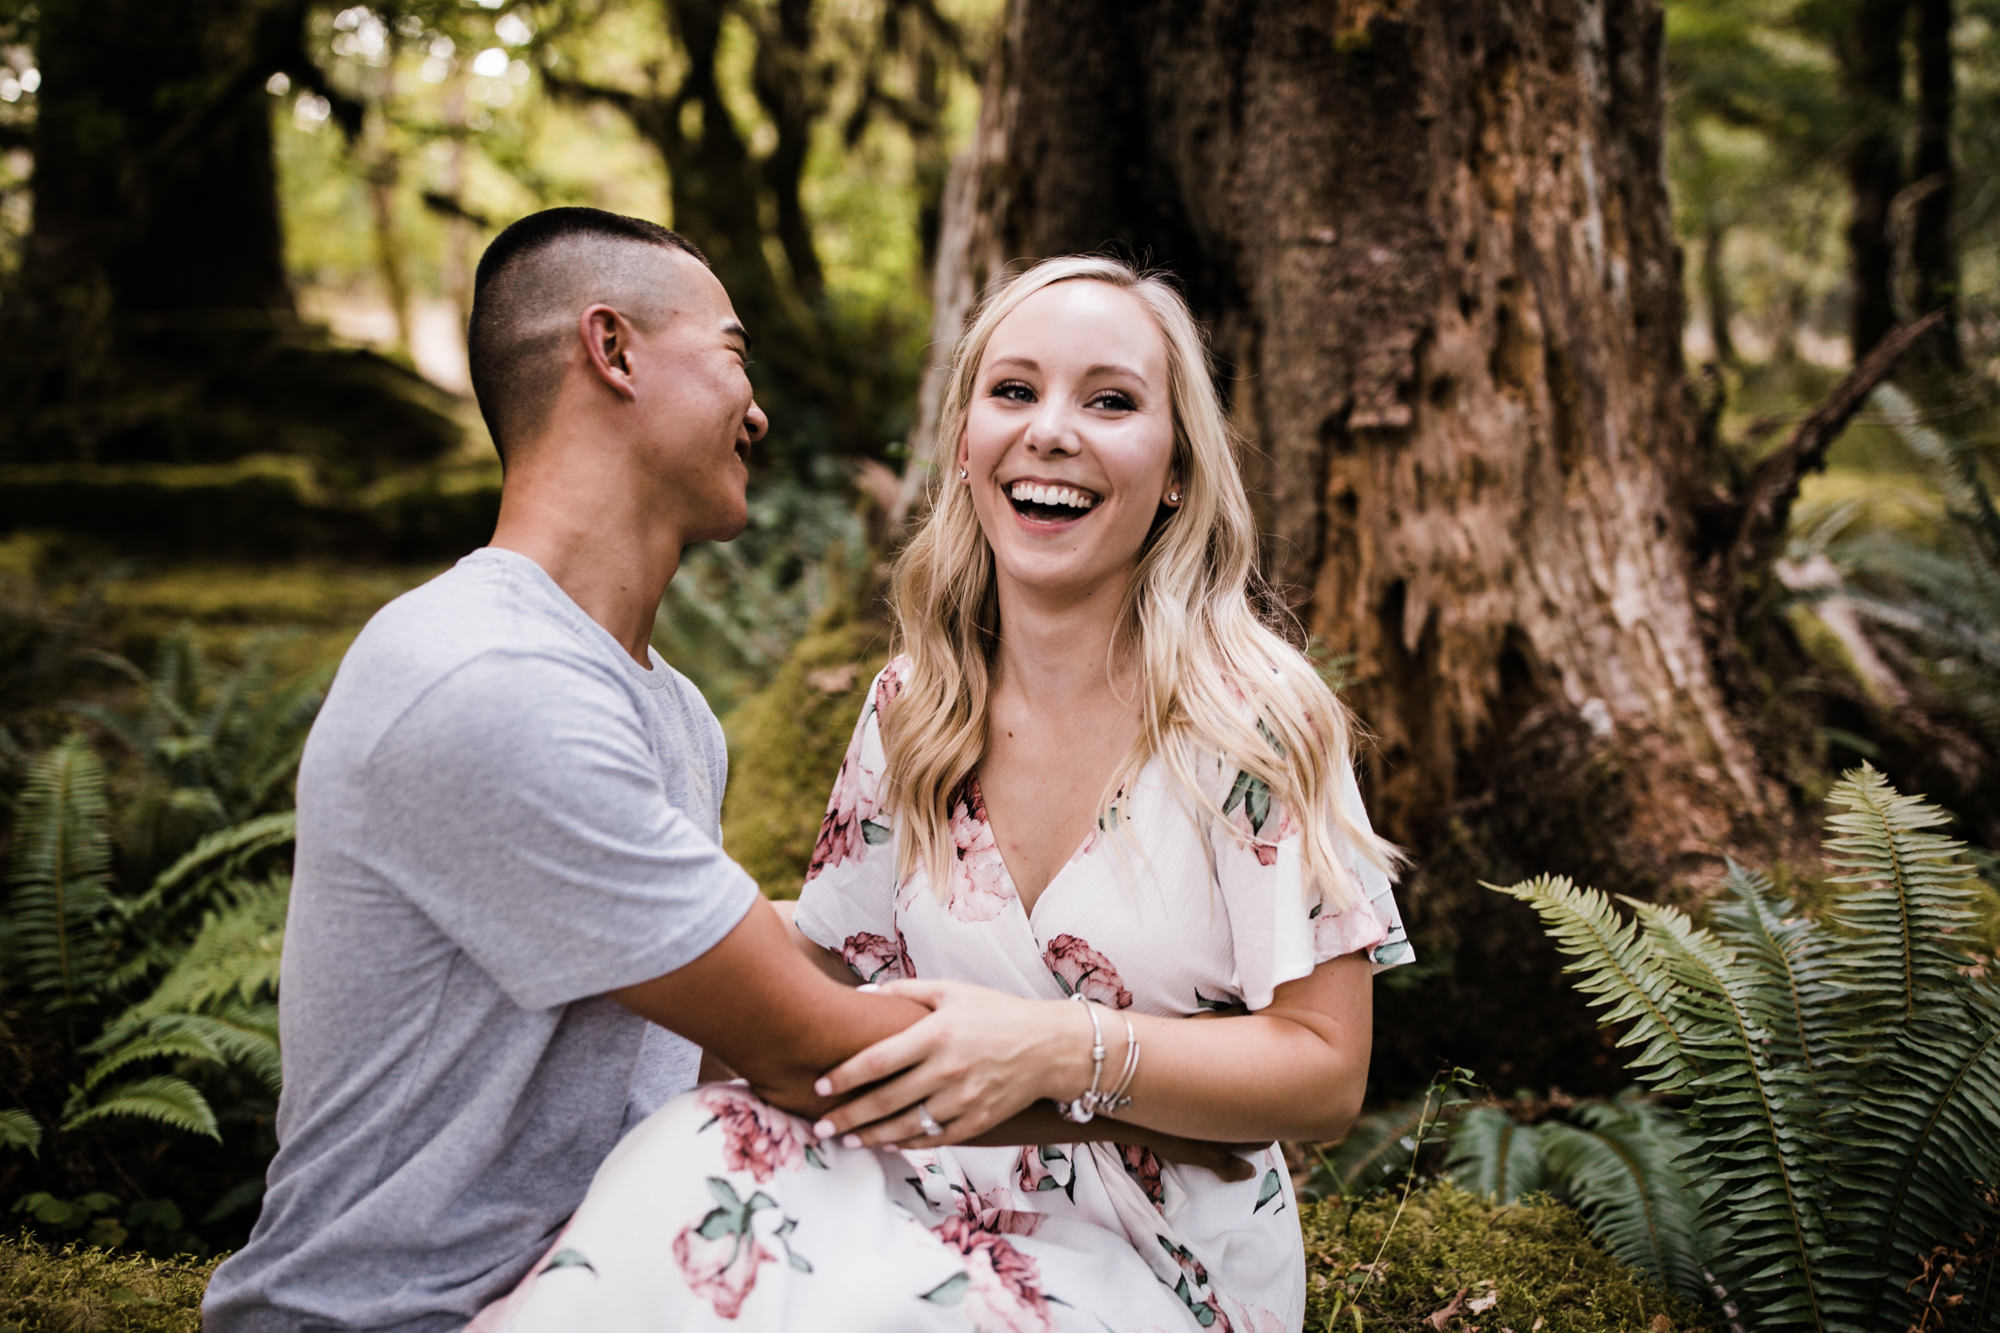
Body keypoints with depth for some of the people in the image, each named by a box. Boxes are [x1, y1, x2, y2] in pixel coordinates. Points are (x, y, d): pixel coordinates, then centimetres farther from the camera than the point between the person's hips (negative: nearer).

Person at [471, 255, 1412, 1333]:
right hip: (936, 1196, 4)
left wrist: (1062, 1049, -23)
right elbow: (827, 960, 13)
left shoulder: (1255, 717, -11)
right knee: (700, 1163, -28)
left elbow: (1327, 1074, -10)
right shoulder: (912, 703, 4)